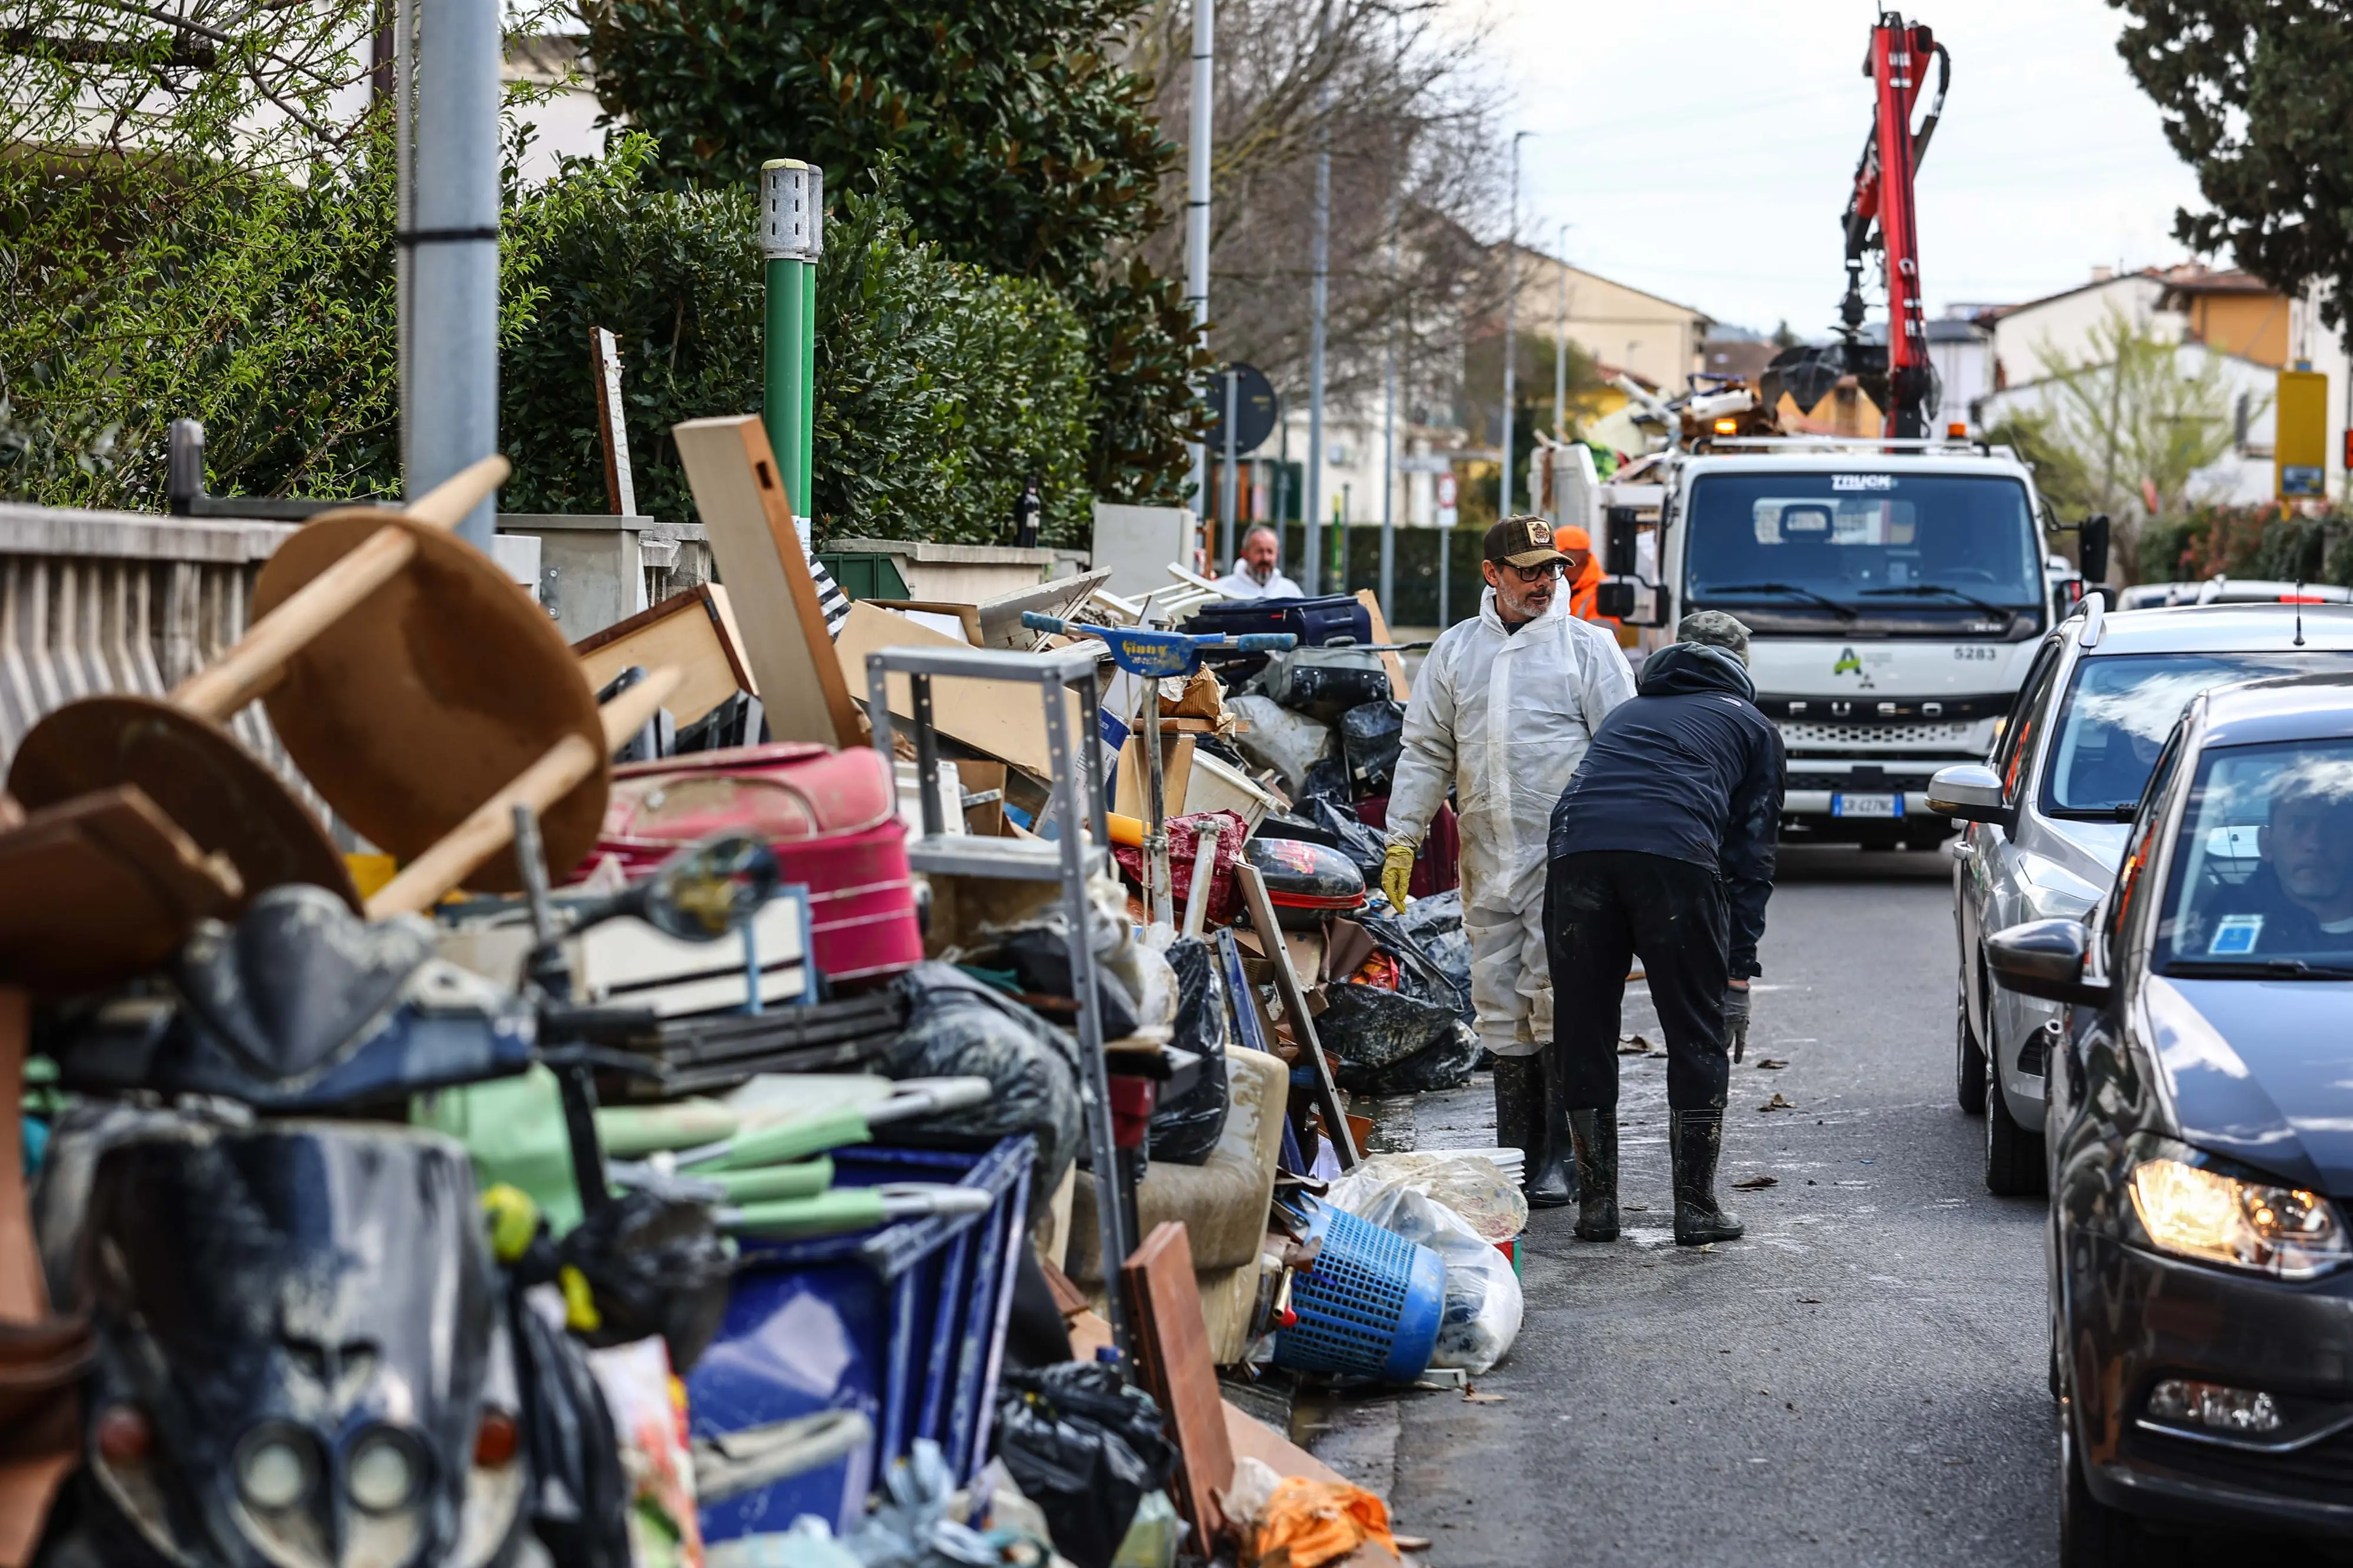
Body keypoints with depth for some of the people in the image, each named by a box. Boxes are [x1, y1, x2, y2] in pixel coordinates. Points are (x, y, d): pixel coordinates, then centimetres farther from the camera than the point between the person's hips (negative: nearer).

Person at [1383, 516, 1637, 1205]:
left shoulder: (1587, 646, 2)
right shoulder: (1455, 650, 13)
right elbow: (1425, 752, 16)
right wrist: (1402, 840, 9)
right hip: (1487, 861, 4)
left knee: (1558, 1008, -9)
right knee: (1502, 1013, 7)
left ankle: (1557, 1164, -3)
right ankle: (1516, 1160, 14)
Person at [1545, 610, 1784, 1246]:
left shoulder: (1630, 712, 38)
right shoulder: (1751, 726, 27)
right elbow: (1751, 855, 19)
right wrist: (1739, 973, 17)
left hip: (1578, 852, 3)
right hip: (1677, 854, -3)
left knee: (1585, 1033, 12)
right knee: (1696, 1037, 9)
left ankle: (1597, 1204, 15)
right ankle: (1696, 1206, 11)